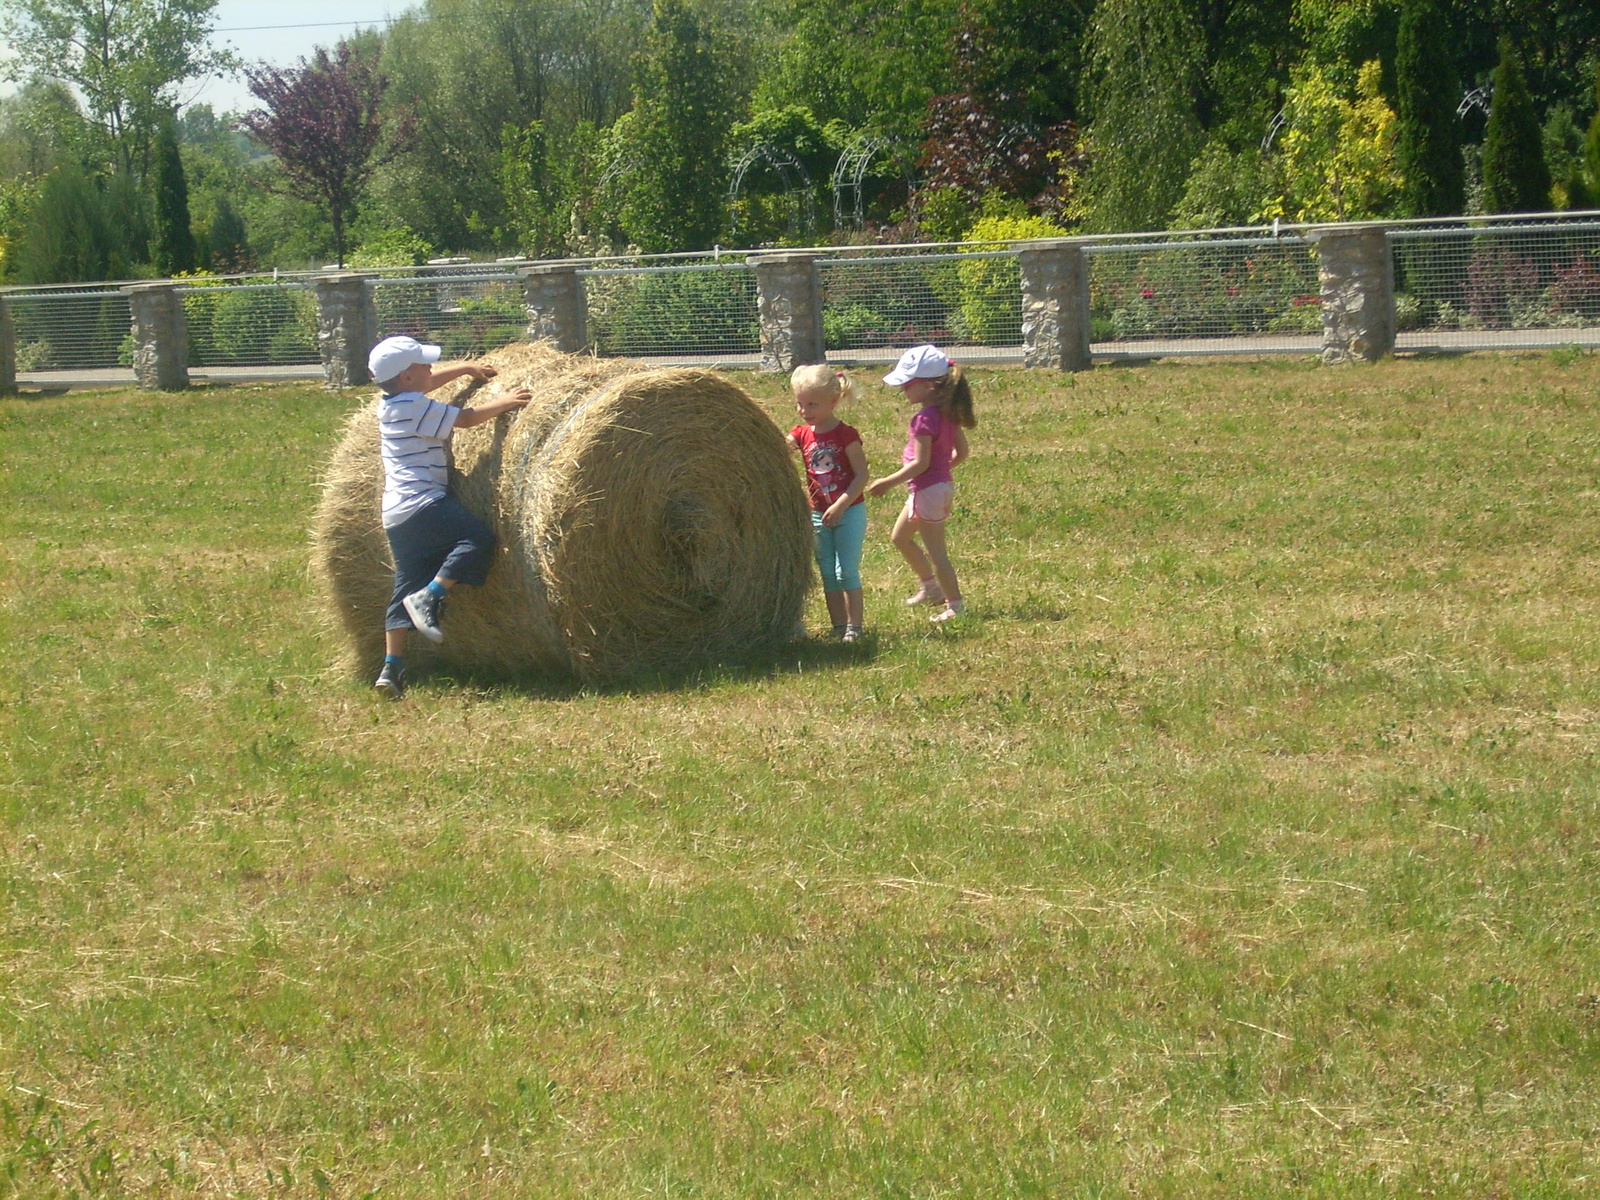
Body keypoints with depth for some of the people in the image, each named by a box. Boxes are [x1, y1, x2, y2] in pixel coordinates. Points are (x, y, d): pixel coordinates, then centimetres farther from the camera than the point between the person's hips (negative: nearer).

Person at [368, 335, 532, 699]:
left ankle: (391, 668, -1)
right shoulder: (415, 407, -10)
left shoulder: (389, 403, 18)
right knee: (478, 537, -19)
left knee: (406, 591, 7)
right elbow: (467, 419, -8)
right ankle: (429, 598, -22)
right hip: (423, 503, -10)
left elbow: (424, 384, 38)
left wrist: (464, 369, 44)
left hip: (395, 514, 10)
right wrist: (506, 402, 4)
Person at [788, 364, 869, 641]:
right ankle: (838, 626, 14)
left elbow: (862, 475, -14)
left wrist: (840, 506, -20)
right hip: (819, 514, 6)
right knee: (828, 574, 8)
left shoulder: (846, 435, -12)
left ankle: (854, 627, -3)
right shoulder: (802, 434, 4)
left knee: (846, 571, -7)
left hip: (849, 512, -6)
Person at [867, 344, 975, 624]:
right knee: (900, 537, 24)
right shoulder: (948, 413, 3)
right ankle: (930, 587, 35)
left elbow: (920, 463, -24)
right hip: (943, 483, 10)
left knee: (935, 551, 1)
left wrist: (888, 483, -16)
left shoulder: (924, 419, -23)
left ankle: (955, 604, 8)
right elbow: (961, 452, 10)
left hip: (927, 490, -10)